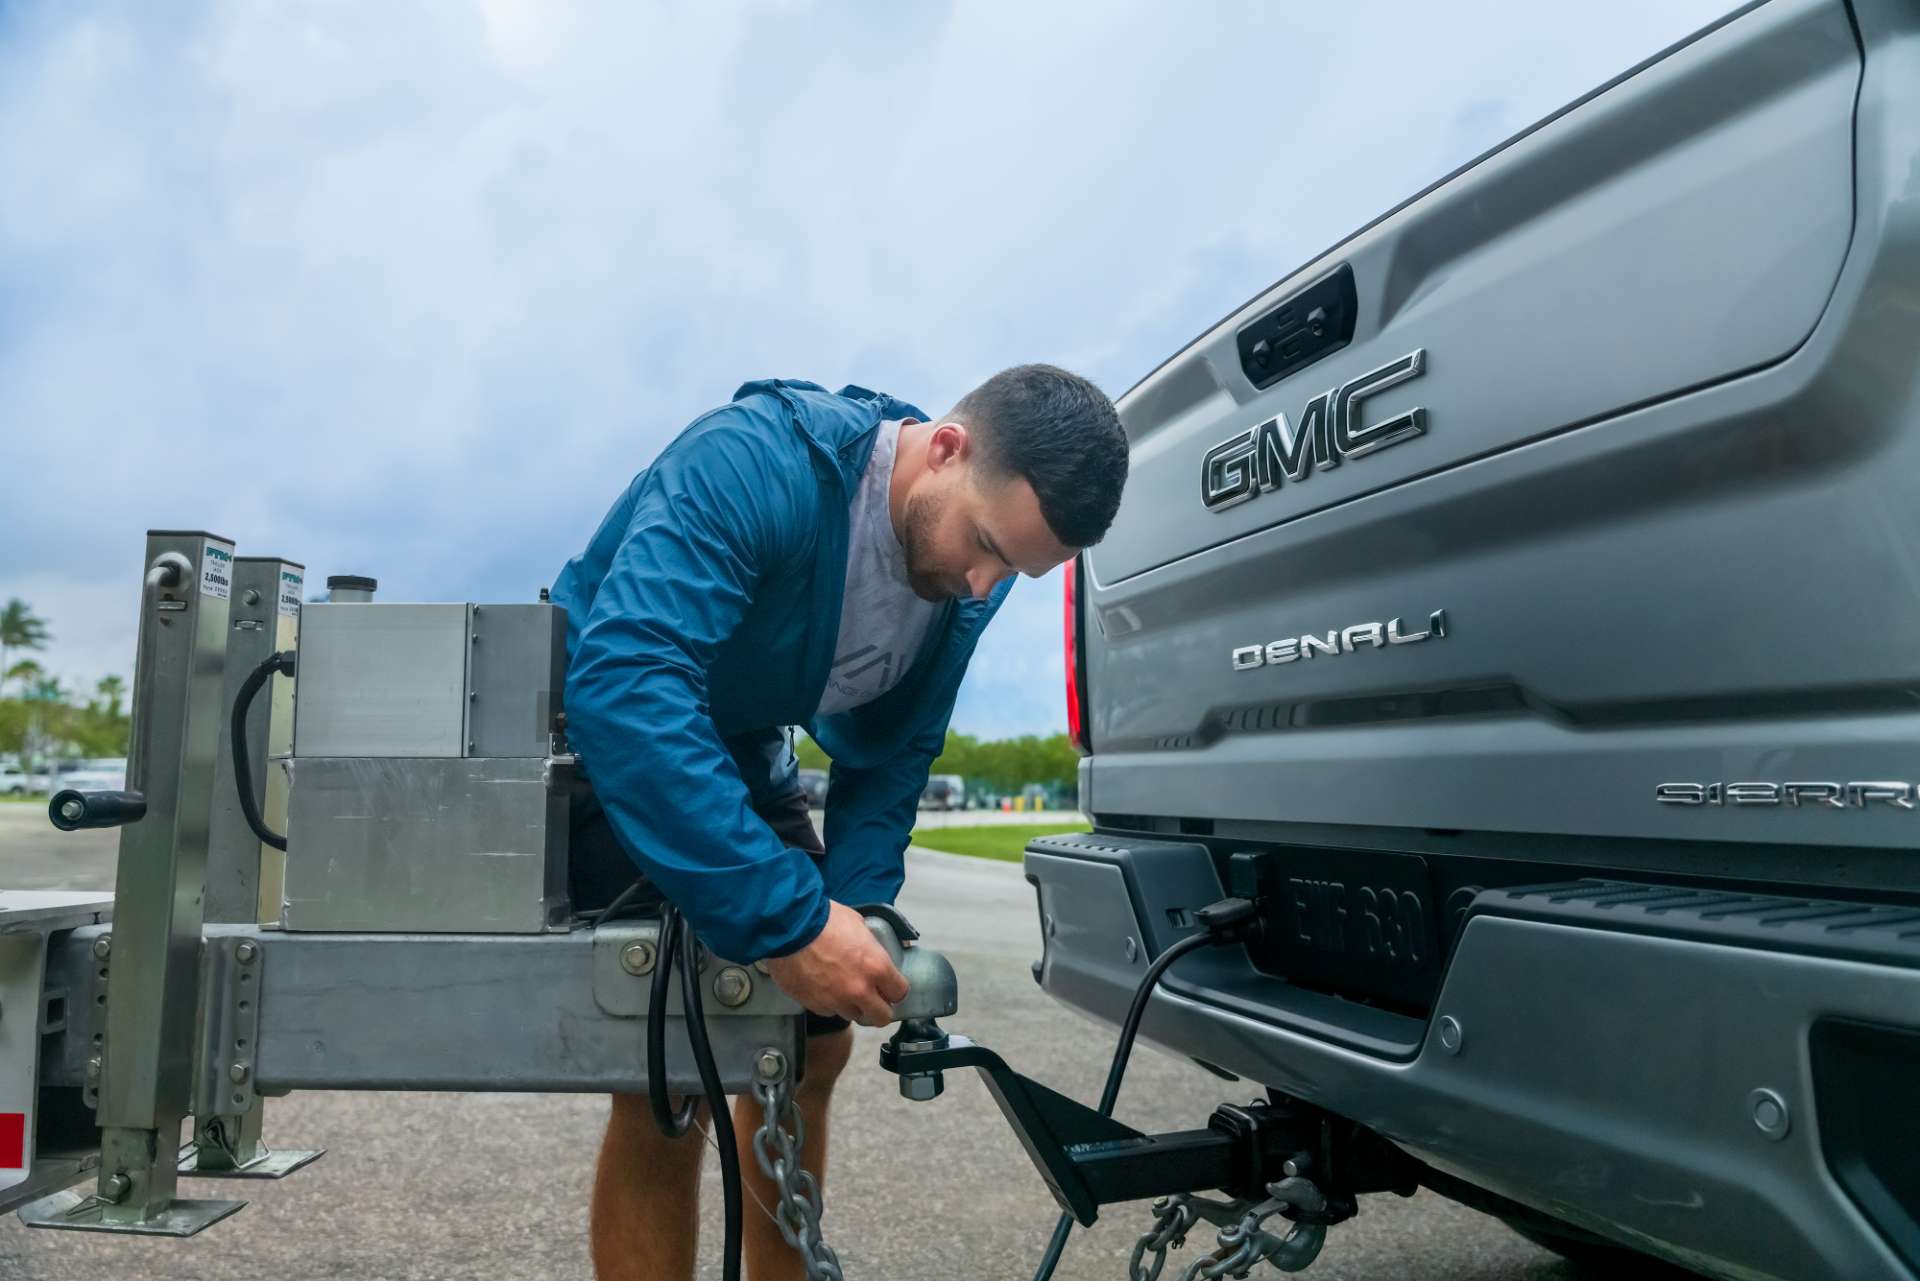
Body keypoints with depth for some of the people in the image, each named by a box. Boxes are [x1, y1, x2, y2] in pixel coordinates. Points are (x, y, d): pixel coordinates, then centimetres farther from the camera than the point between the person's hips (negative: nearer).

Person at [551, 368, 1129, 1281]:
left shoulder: (966, 584, -11)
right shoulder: (756, 461, -33)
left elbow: (888, 757, -1)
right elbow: (621, 681, -44)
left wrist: (853, 918, -17)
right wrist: (790, 921, -46)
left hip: (742, 758, 7)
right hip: (608, 742, -6)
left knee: (810, 1046, 10)